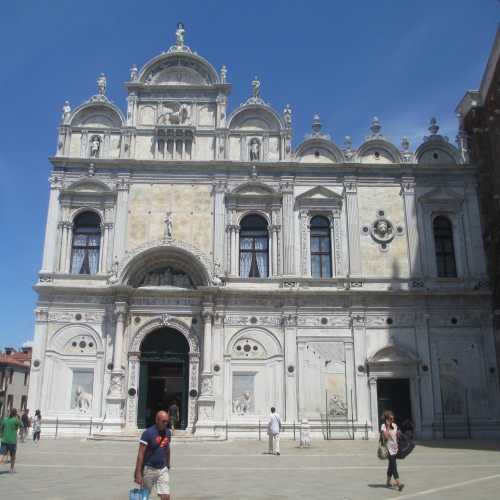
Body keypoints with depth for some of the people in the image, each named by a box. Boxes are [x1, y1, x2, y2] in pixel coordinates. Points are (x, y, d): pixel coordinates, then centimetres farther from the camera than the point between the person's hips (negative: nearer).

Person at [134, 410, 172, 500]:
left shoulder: (168, 432, 4)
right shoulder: (148, 433, -15)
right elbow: (141, 454, -15)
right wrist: (138, 473, -19)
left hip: (163, 469, 4)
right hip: (149, 469, -4)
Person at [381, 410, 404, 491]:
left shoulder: (395, 425, 8)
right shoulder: (384, 426, -10)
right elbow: (385, 437, -24)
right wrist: (388, 427, -21)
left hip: (395, 447, 7)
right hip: (389, 448, -7)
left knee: (391, 465, 15)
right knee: (393, 465, -14)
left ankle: (388, 481, 27)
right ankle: (398, 484, -21)